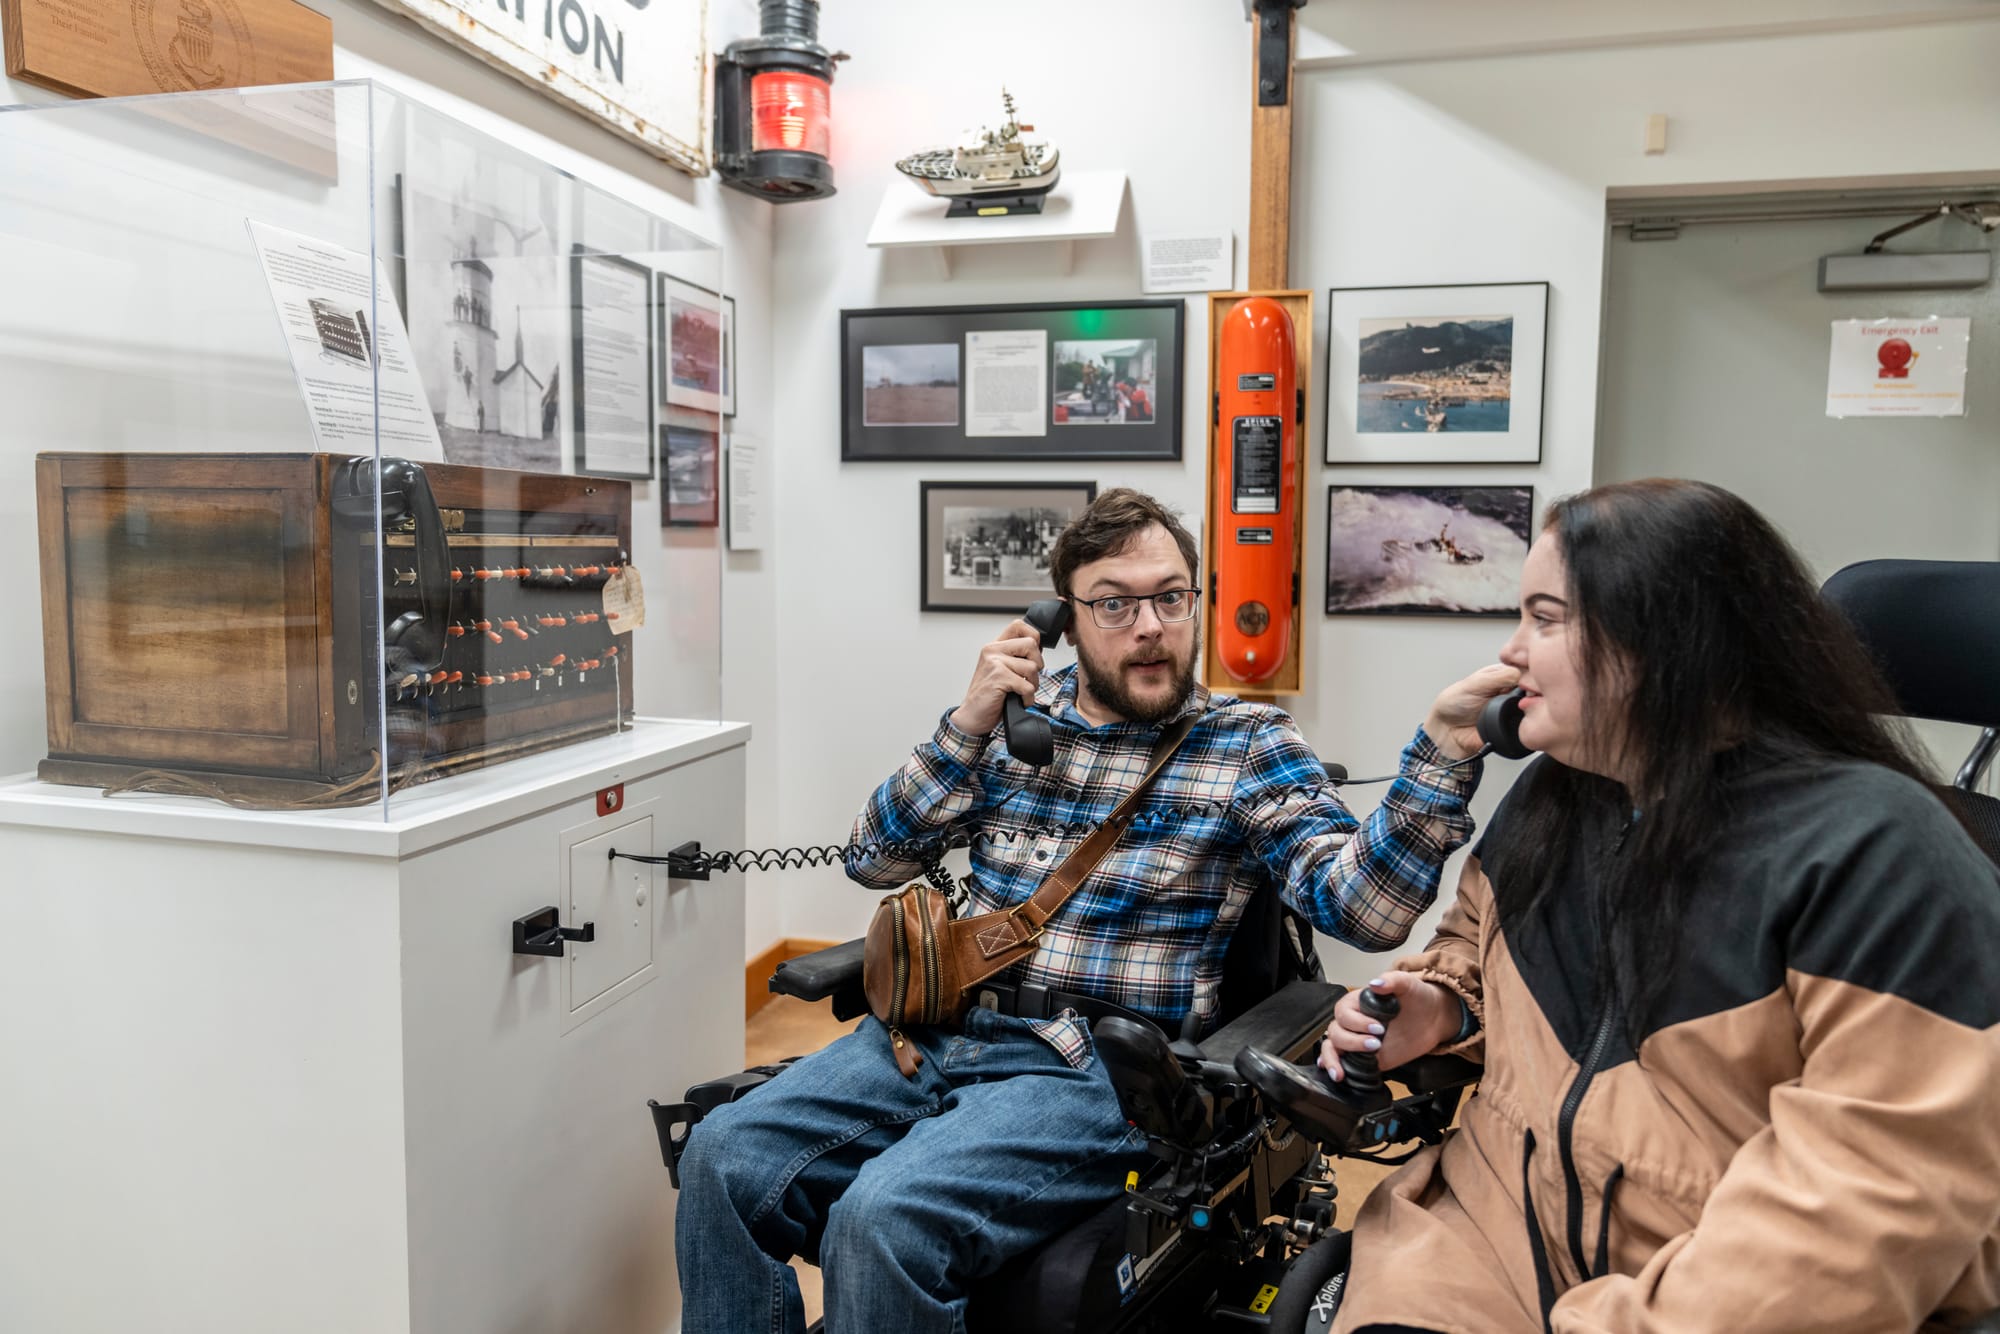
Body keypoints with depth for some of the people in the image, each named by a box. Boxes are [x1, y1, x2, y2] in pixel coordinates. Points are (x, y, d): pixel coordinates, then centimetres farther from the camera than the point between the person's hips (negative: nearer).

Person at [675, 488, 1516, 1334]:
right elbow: (874, 859, 7)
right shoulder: (1015, 709, 11)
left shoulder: (1248, 746, 2)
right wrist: (968, 726, -7)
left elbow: (1363, 907, -11)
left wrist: (1443, 743, -25)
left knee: (882, 1220, -27)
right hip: (932, 1033, 5)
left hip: (1088, 1069, -4)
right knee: (724, 1158, -14)